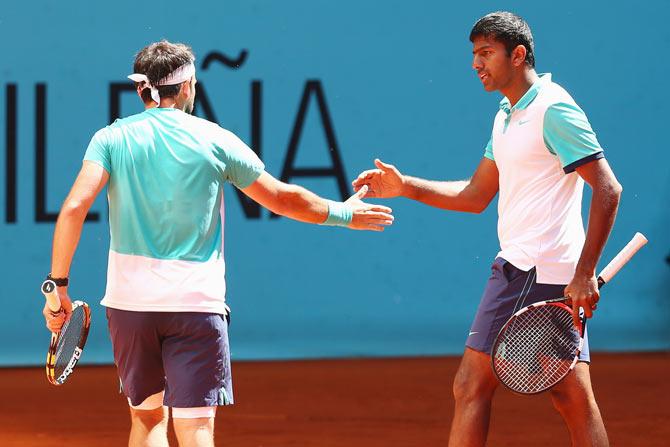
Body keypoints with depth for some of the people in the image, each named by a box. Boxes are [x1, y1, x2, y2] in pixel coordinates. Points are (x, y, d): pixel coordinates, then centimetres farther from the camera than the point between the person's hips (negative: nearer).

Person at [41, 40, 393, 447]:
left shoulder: (111, 138, 2)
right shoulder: (215, 140, 1)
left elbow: (74, 208, -11)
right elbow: (284, 199, 9)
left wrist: (59, 285, -7)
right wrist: (343, 214, 25)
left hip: (128, 300, 2)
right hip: (196, 302, -2)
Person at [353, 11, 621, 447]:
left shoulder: (553, 109, -11)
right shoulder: (507, 116, 18)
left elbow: (608, 189, -16)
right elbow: (476, 195, 23)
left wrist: (585, 273, -21)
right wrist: (405, 186, 13)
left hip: (529, 271, -9)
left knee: (472, 385, -5)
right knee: (573, 397, 6)